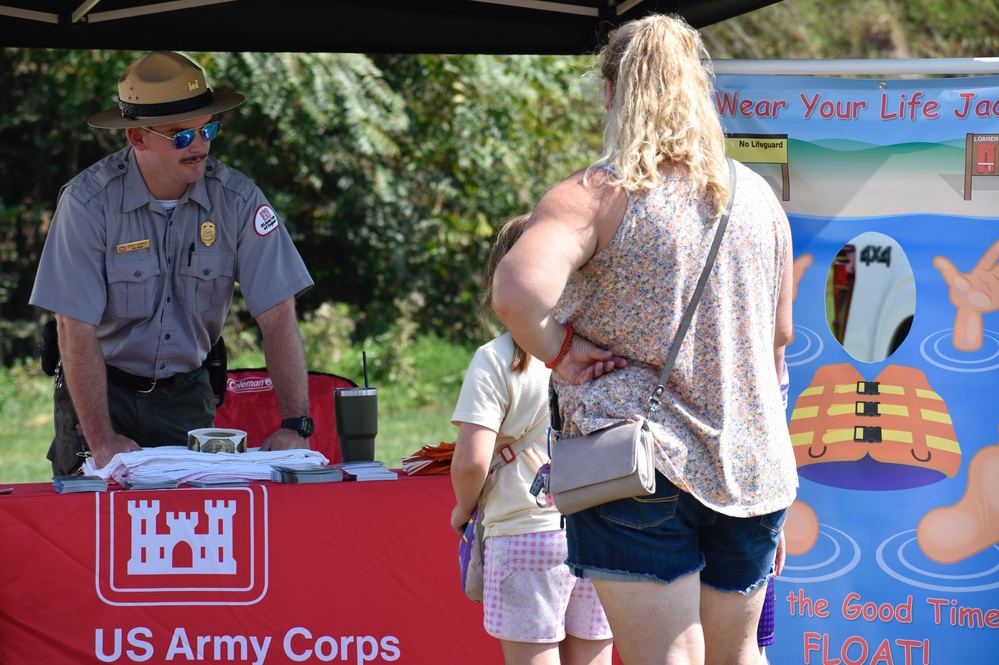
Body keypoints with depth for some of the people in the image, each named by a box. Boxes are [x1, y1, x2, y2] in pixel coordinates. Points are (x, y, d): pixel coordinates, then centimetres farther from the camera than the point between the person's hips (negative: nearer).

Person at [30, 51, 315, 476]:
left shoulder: (238, 199, -10)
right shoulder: (87, 202, -18)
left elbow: (278, 317, -11)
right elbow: (76, 329, -20)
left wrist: (294, 426, -20)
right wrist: (101, 440, -26)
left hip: (187, 393, 2)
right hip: (103, 392, -2)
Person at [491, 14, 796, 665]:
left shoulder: (594, 197, -9)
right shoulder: (757, 197, 8)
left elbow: (516, 293, -27)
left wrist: (560, 354, -10)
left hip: (641, 466, -5)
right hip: (751, 469, 5)